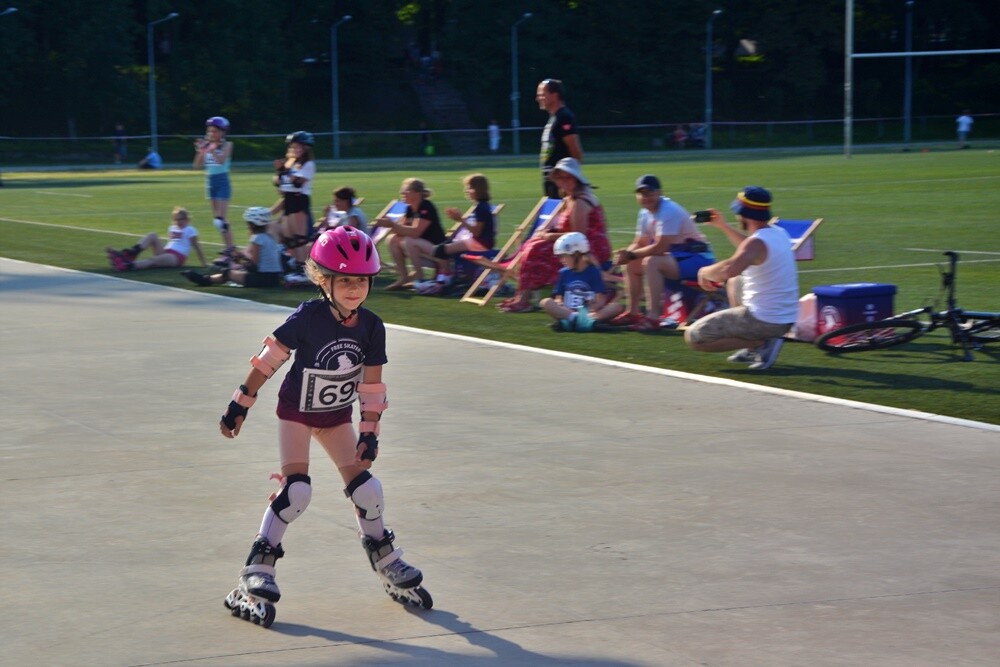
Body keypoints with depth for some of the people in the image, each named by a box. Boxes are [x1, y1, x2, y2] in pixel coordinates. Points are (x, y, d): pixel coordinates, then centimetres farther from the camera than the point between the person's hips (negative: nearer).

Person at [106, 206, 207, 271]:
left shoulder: (190, 230, 3)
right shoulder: (172, 228, 23)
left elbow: (196, 246, 1)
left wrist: (203, 263, 0)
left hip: (177, 258, -7)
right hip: (165, 252, 7)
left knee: (153, 260, -34)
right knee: (152, 235, -9)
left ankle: (128, 265, -62)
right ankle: (129, 254, -28)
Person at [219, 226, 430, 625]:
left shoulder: (372, 328, -12)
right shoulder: (307, 318, -25)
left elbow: (372, 386, -4)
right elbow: (268, 361, -16)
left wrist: (369, 432, -7)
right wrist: (240, 405, -14)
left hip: (338, 416, 4)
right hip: (296, 412, -4)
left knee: (365, 487, 1)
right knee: (297, 489, -17)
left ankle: (387, 562, 22)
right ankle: (257, 570, -10)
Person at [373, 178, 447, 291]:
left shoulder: (426, 207, -20)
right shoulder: (410, 209, 5)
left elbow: (415, 232, -30)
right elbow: (401, 230, 4)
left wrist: (392, 224, -29)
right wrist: (389, 224, -16)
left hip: (438, 248, -9)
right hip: (422, 247, 9)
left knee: (408, 242, -30)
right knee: (392, 240, -3)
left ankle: (419, 278, -15)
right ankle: (404, 278, -3)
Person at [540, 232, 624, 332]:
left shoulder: (593, 272, 3)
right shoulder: (564, 273, 12)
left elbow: (601, 299, -3)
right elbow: (558, 297, 10)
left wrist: (596, 306, -25)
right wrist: (559, 304, -14)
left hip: (588, 312, -2)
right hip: (567, 312, 2)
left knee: (618, 306, -26)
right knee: (545, 302, -22)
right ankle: (575, 318, -41)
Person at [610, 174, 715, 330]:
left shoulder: (669, 211, -22)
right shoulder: (645, 213, 6)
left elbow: (660, 248, -27)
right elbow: (639, 244, 12)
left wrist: (631, 255, -19)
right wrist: (625, 254, -11)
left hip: (697, 258, -10)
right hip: (675, 256, 10)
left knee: (651, 262, -31)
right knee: (631, 264, 9)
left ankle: (653, 317, -32)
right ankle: (632, 313, 13)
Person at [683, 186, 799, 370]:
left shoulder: (757, 243, -21)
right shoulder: (779, 233, 7)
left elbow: (729, 269, -41)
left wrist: (704, 271, -21)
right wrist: (723, 226, 29)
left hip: (763, 321, -9)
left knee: (693, 337, -3)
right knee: (734, 281, 34)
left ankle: (760, 344, -8)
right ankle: (752, 348, 20)